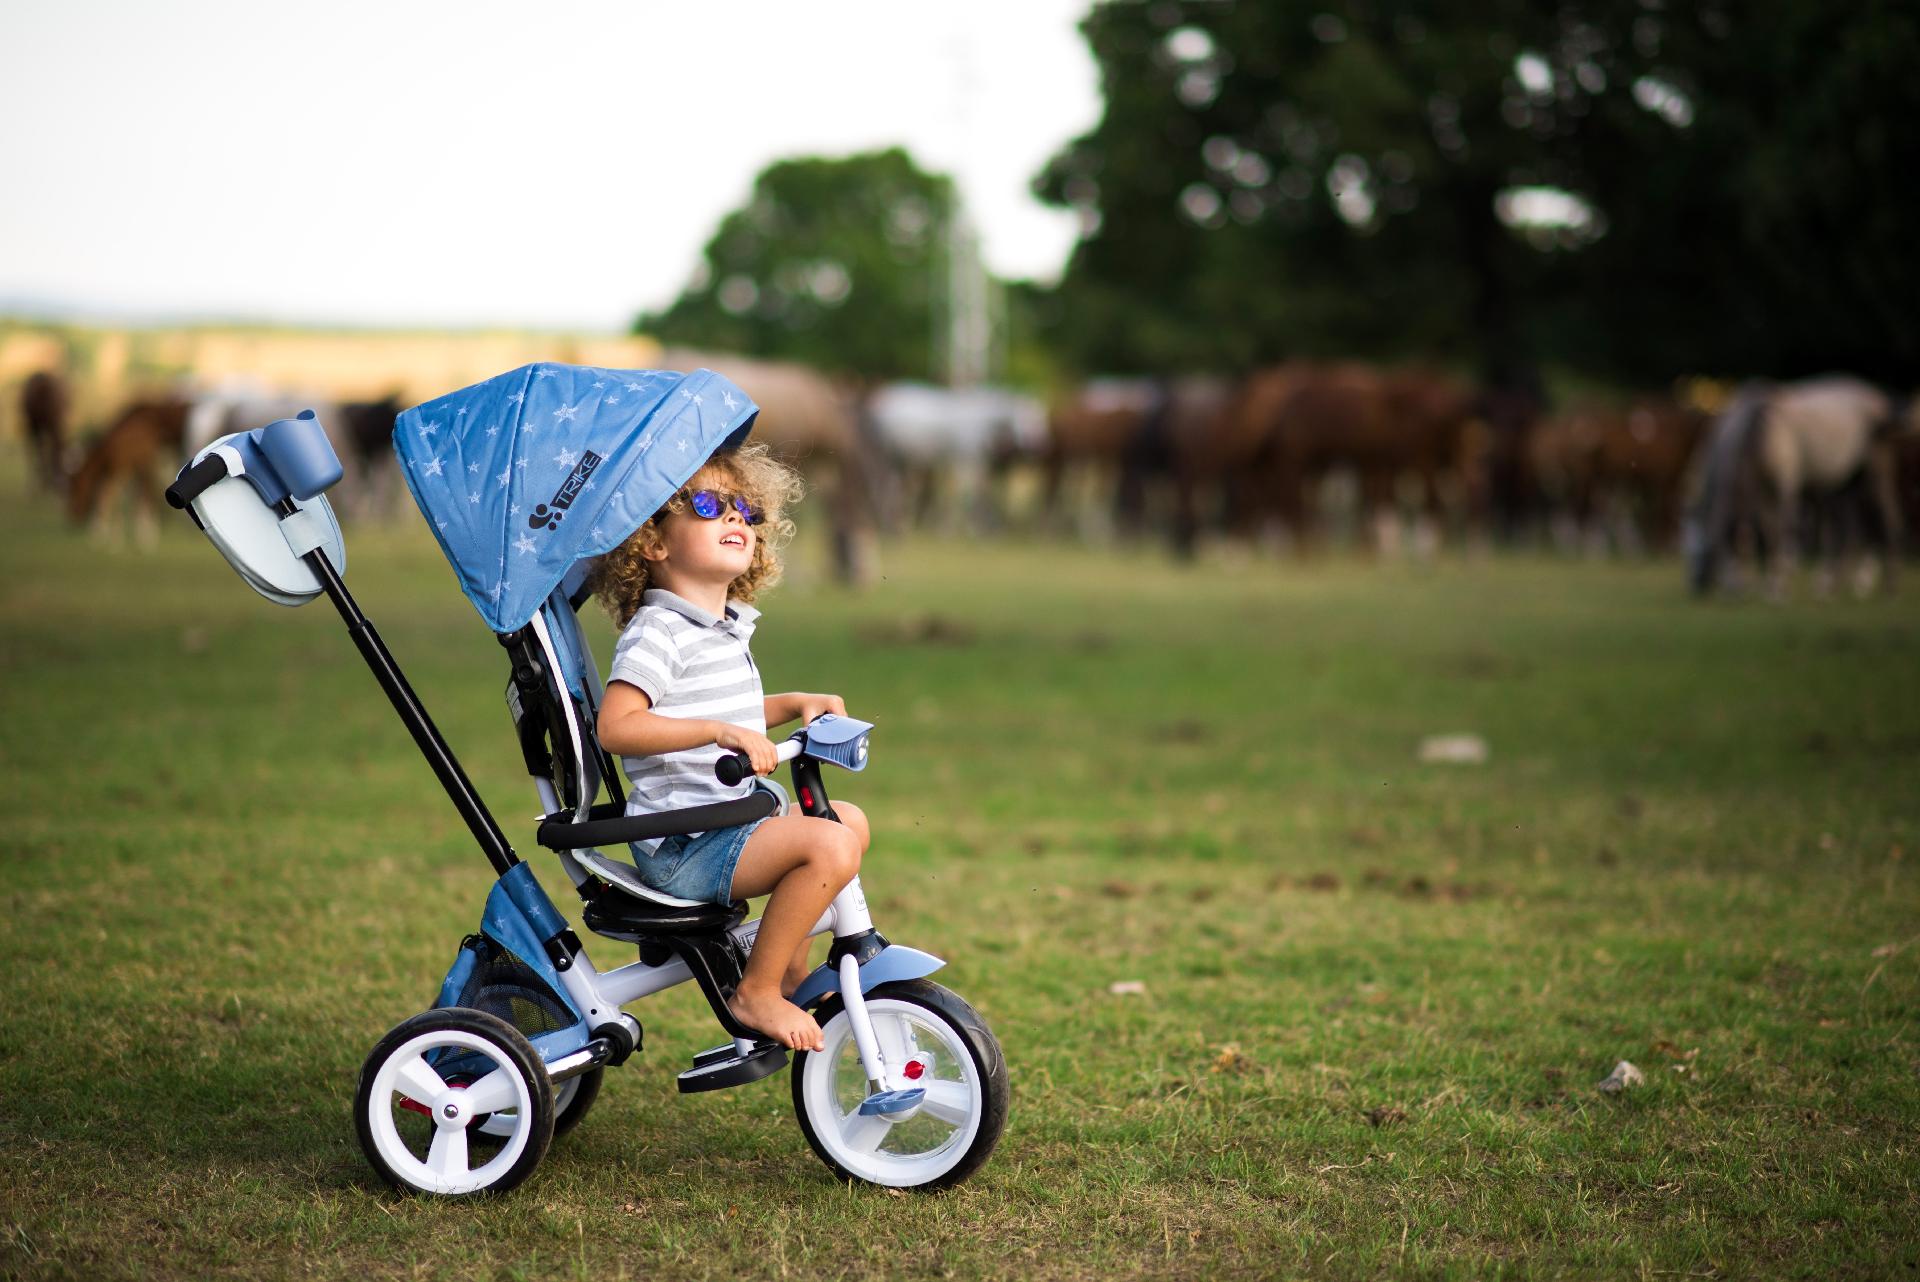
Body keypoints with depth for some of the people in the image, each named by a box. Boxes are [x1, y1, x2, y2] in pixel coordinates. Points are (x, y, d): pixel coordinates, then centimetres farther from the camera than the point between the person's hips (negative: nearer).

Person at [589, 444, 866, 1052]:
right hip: (681, 847, -10)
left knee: (849, 818, 21)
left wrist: (795, 704, 17)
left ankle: (790, 968, 24)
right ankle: (756, 992, -14)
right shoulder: (658, 633, -15)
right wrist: (721, 731, -33)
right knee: (829, 845, -26)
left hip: (728, 824, 10)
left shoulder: (726, 630, 16)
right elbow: (616, 726, -27)